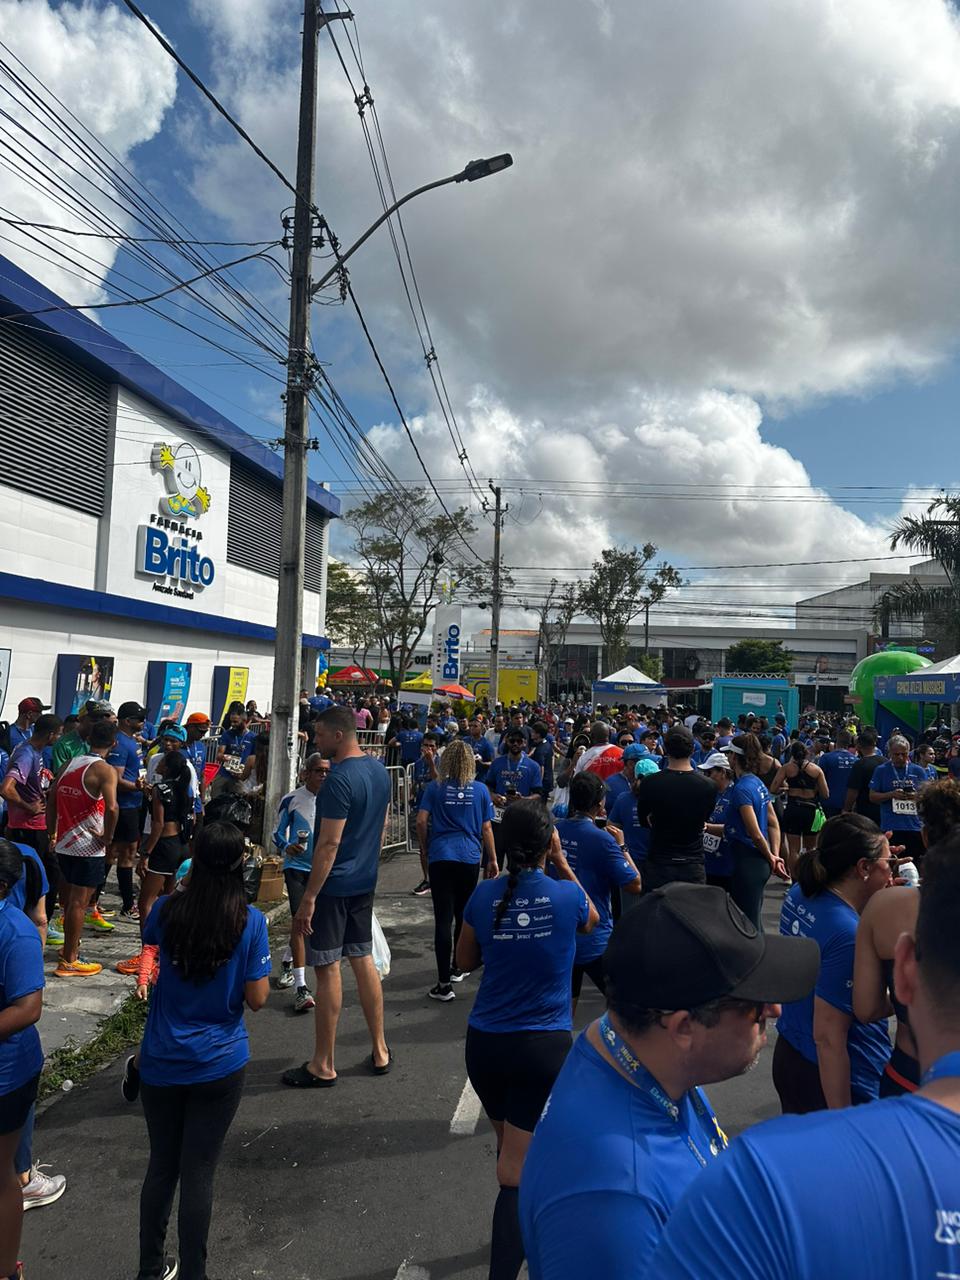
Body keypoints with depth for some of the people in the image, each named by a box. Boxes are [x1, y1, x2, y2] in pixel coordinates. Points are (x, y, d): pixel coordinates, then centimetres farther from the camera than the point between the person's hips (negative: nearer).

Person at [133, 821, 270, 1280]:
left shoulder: (168, 910, -11)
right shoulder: (250, 921, -17)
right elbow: (256, 998, -12)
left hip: (161, 1062, 3)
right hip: (218, 1066, -3)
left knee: (161, 1165, 20)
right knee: (198, 1173, 9)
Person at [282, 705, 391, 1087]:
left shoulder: (339, 780, -21)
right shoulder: (379, 770, 5)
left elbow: (329, 844, -22)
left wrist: (309, 898, -18)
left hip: (334, 886, -8)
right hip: (365, 883, 8)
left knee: (327, 969, 2)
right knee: (363, 960, 16)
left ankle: (323, 1066, 14)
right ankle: (380, 1052, 25)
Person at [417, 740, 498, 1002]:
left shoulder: (435, 788, 0)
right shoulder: (480, 790, 3)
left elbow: (421, 821, -5)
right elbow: (486, 828, 5)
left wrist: (425, 849, 10)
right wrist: (492, 859, 14)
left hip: (441, 857, -2)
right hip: (470, 857, 2)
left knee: (443, 918, -3)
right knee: (464, 915, 18)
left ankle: (444, 984, -5)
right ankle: (458, 968, 34)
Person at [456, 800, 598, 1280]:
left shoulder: (485, 895, -7)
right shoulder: (566, 894, -12)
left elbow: (464, 960, 8)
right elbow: (591, 921, 13)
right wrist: (562, 863, 11)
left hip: (484, 1043, 4)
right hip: (543, 1046, -3)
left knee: (510, 1147, 27)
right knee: (517, 1173, 2)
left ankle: (521, 1236, 49)